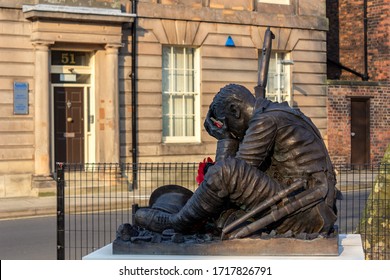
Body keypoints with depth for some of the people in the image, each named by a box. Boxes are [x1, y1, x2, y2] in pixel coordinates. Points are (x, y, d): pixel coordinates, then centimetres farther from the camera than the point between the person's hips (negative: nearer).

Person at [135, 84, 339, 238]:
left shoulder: (265, 120, -9)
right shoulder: (286, 115, 23)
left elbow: (230, 170, -10)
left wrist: (226, 138, 5)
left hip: (299, 217, -11)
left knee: (226, 170, -20)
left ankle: (179, 223, -2)